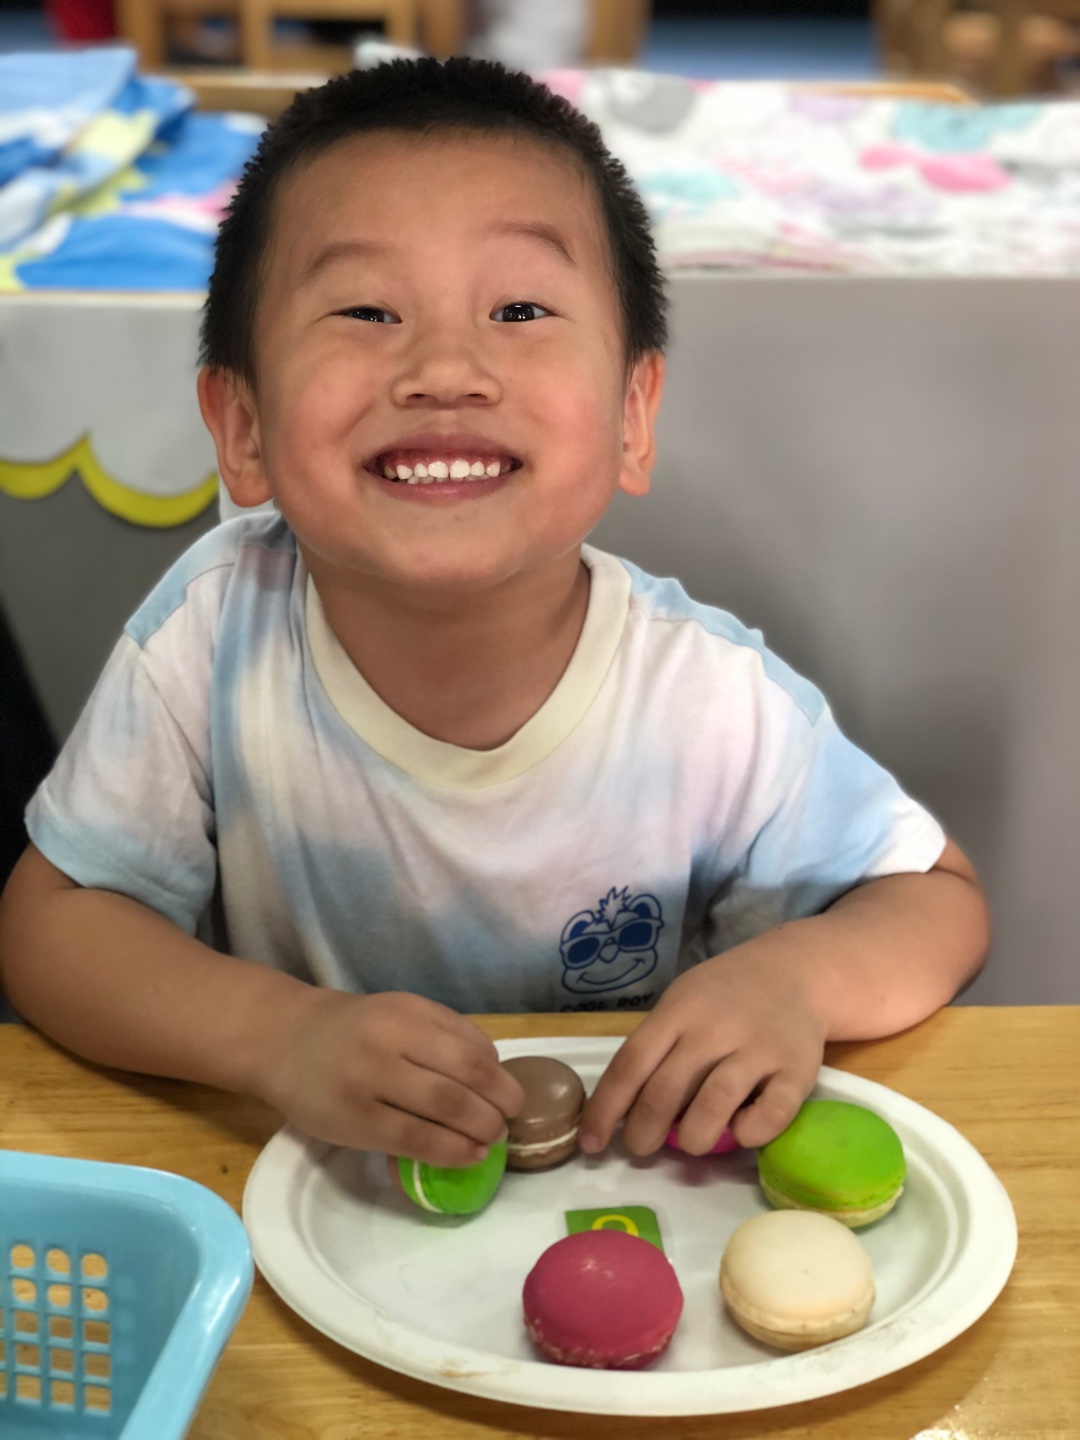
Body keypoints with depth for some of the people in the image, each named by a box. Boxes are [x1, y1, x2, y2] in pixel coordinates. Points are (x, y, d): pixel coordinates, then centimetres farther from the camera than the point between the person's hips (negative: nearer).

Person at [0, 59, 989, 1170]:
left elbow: (936, 897, -4)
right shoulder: (218, 629, -18)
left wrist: (797, 978, -26)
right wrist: (280, 1033, -28)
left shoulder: (712, 701, -18)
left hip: (625, 1199, 1)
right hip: (305, 1194, 0)